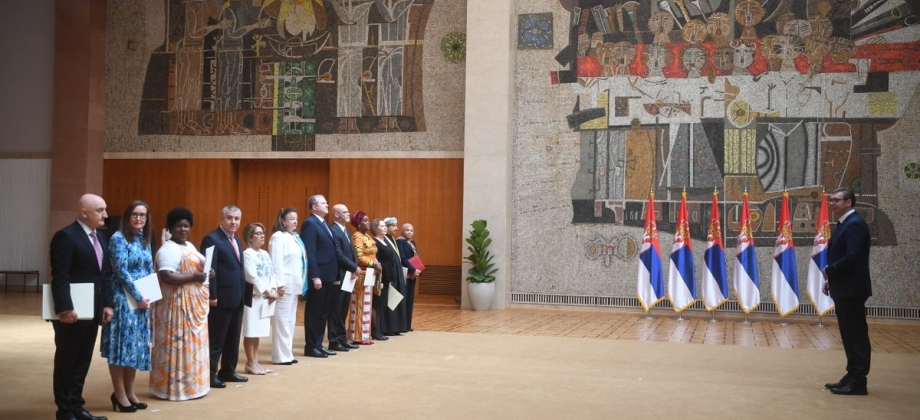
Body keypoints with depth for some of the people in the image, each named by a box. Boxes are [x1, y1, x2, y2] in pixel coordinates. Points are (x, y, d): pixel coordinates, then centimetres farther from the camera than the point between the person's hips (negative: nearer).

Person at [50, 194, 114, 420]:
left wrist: (108, 304, 7)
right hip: (72, 312, -8)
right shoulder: (66, 236, -13)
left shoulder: (99, 237, 14)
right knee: (66, 362, 4)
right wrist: (65, 309, -25)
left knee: (82, 362, 13)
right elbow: (60, 277, -19)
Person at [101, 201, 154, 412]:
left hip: (142, 300, 7)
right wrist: (138, 297, -15)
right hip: (124, 299, -7)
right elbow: (121, 271, -15)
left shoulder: (145, 239, 12)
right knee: (121, 344, -3)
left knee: (137, 345, 9)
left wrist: (149, 297, 3)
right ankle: (119, 393, 5)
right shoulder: (118, 238, -9)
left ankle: (129, 392, 17)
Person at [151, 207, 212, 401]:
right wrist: (194, 277, -25)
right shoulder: (169, 249, -14)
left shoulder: (189, 246, 16)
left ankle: (189, 384, 21)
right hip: (178, 303, -10)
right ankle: (176, 387, 2)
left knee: (193, 343, 13)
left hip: (194, 303, 10)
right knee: (179, 343, -5)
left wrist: (205, 275, 3)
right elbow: (166, 276, -24)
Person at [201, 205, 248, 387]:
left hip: (237, 298, 9)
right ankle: (210, 374, 6)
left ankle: (228, 371, 24)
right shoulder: (212, 239, -12)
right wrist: (212, 296, -20)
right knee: (216, 339, -1)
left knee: (233, 338, 14)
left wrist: (242, 293, 14)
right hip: (221, 299, -9)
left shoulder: (236, 240, 16)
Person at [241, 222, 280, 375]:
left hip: (265, 297, 8)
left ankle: (255, 362, 18)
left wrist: (273, 290, -4)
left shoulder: (265, 254, 15)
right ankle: (250, 363, 4)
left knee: (258, 331, 12)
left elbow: (271, 273, 12)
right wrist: (267, 292, -14)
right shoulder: (247, 254, -9)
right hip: (253, 296, -8)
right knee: (250, 332, -2)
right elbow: (252, 277, -16)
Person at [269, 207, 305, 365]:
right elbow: (276, 263, -17)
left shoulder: (294, 237, 15)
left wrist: (301, 282, 12)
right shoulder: (278, 237, -11)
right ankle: (280, 356, -2)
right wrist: (280, 284, -21)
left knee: (290, 319, 13)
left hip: (294, 284, 9)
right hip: (284, 284, -9)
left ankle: (287, 353, 19)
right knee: (282, 320, -6)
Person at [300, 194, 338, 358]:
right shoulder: (310, 223, -11)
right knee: (313, 312, -1)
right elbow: (309, 252, -18)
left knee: (323, 313, 13)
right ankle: (310, 347, 5)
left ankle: (318, 345, 19)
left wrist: (331, 274, 12)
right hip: (318, 276, -9)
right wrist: (315, 276, -23)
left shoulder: (323, 223, 17)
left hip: (327, 275, 9)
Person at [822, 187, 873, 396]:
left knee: (856, 335, -6)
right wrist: (830, 279, 8)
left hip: (852, 290, -10)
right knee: (850, 335, 14)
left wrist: (829, 271, -12)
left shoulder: (854, 224, -15)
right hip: (843, 289, 10)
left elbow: (852, 257, -24)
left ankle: (858, 382, -2)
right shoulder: (845, 224, 17)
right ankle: (852, 377, 20)